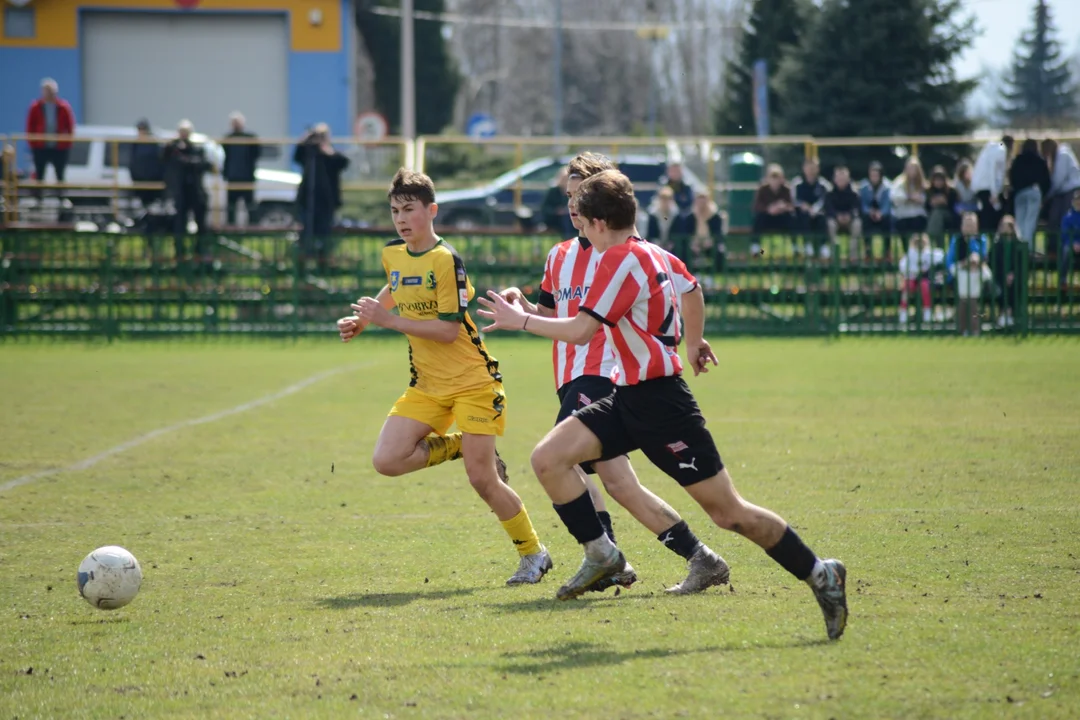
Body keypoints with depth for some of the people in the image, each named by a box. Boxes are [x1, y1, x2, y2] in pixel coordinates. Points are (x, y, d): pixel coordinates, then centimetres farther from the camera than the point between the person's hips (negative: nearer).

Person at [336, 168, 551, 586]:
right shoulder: (392, 255, 5)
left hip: (472, 382, -7)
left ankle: (533, 555, 12)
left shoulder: (445, 260, -18)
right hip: (427, 385, 7)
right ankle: (460, 446, 13)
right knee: (387, 461, -12)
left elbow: (449, 330, -22)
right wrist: (361, 321, 13)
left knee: (482, 479, -8)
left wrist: (388, 320, -24)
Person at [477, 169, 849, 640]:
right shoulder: (653, 254, 10)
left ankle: (819, 574, 6)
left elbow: (580, 330, -20)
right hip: (628, 399, 9)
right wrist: (693, 342, 44)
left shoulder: (621, 260, -17)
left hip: (659, 402, -9)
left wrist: (521, 320, -7)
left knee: (727, 512, -4)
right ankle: (601, 555, 6)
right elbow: (691, 288, 29)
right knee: (548, 459, -3)